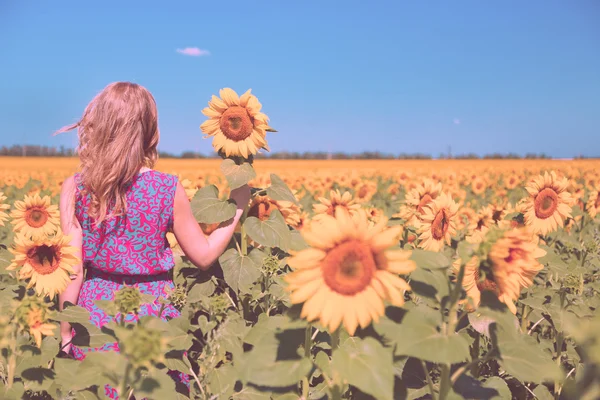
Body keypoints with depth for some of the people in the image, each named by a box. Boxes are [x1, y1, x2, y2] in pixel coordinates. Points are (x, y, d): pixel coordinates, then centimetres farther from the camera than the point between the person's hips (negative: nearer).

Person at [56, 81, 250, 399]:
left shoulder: (74, 189, -10)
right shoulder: (169, 189, -11)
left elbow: (71, 270, -9)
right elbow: (204, 256, -2)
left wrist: (65, 334, 2)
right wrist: (237, 208, 8)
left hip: (98, 314, 1)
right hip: (153, 313, 0)